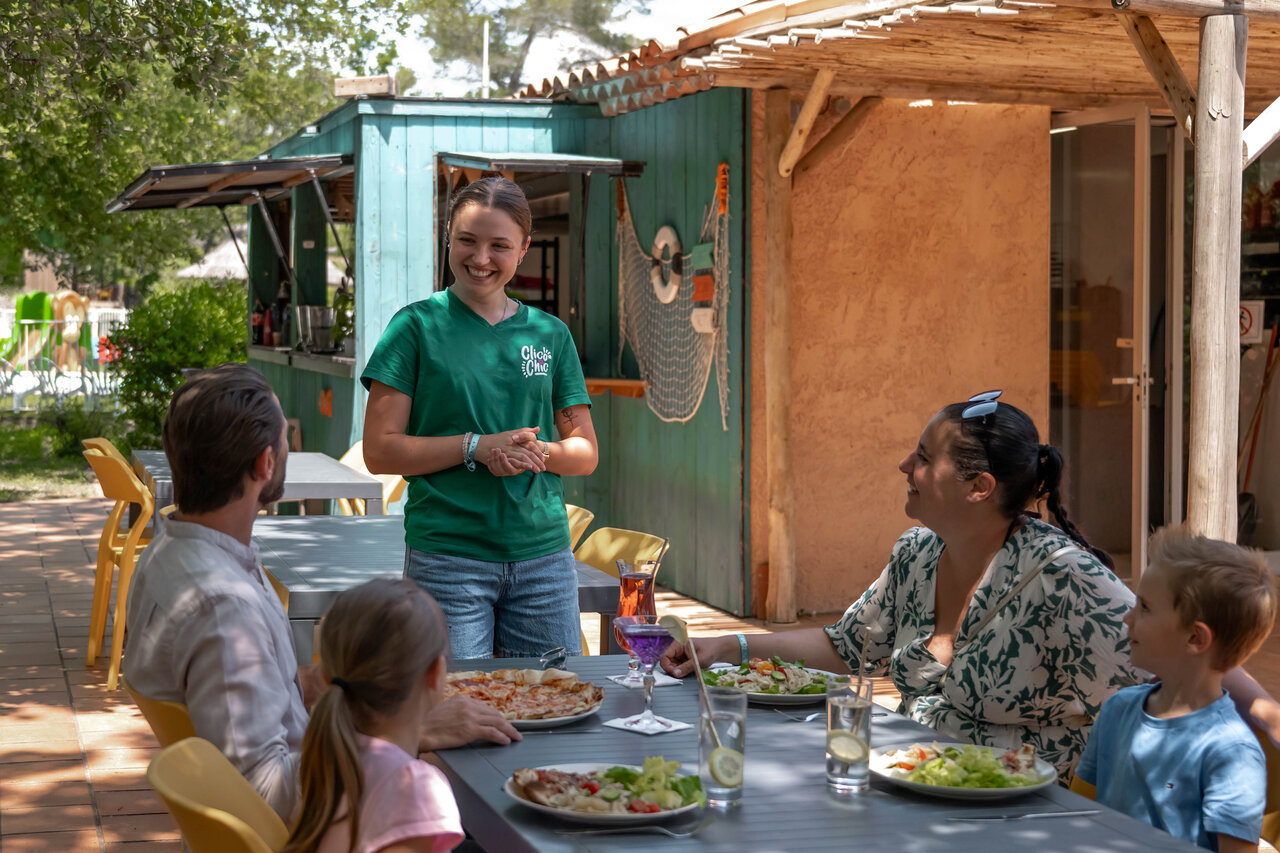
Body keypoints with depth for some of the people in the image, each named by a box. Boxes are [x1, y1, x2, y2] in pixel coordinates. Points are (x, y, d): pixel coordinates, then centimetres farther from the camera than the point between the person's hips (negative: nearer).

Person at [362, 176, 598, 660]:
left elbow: (586, 451, 14)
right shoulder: (417, 326, 1)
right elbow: (380, 451, -4)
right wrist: (479, 447, -14)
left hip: (543, 553, 4)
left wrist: (540, 453, -8)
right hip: (446, 554, -3)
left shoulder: (551, 335, 12)